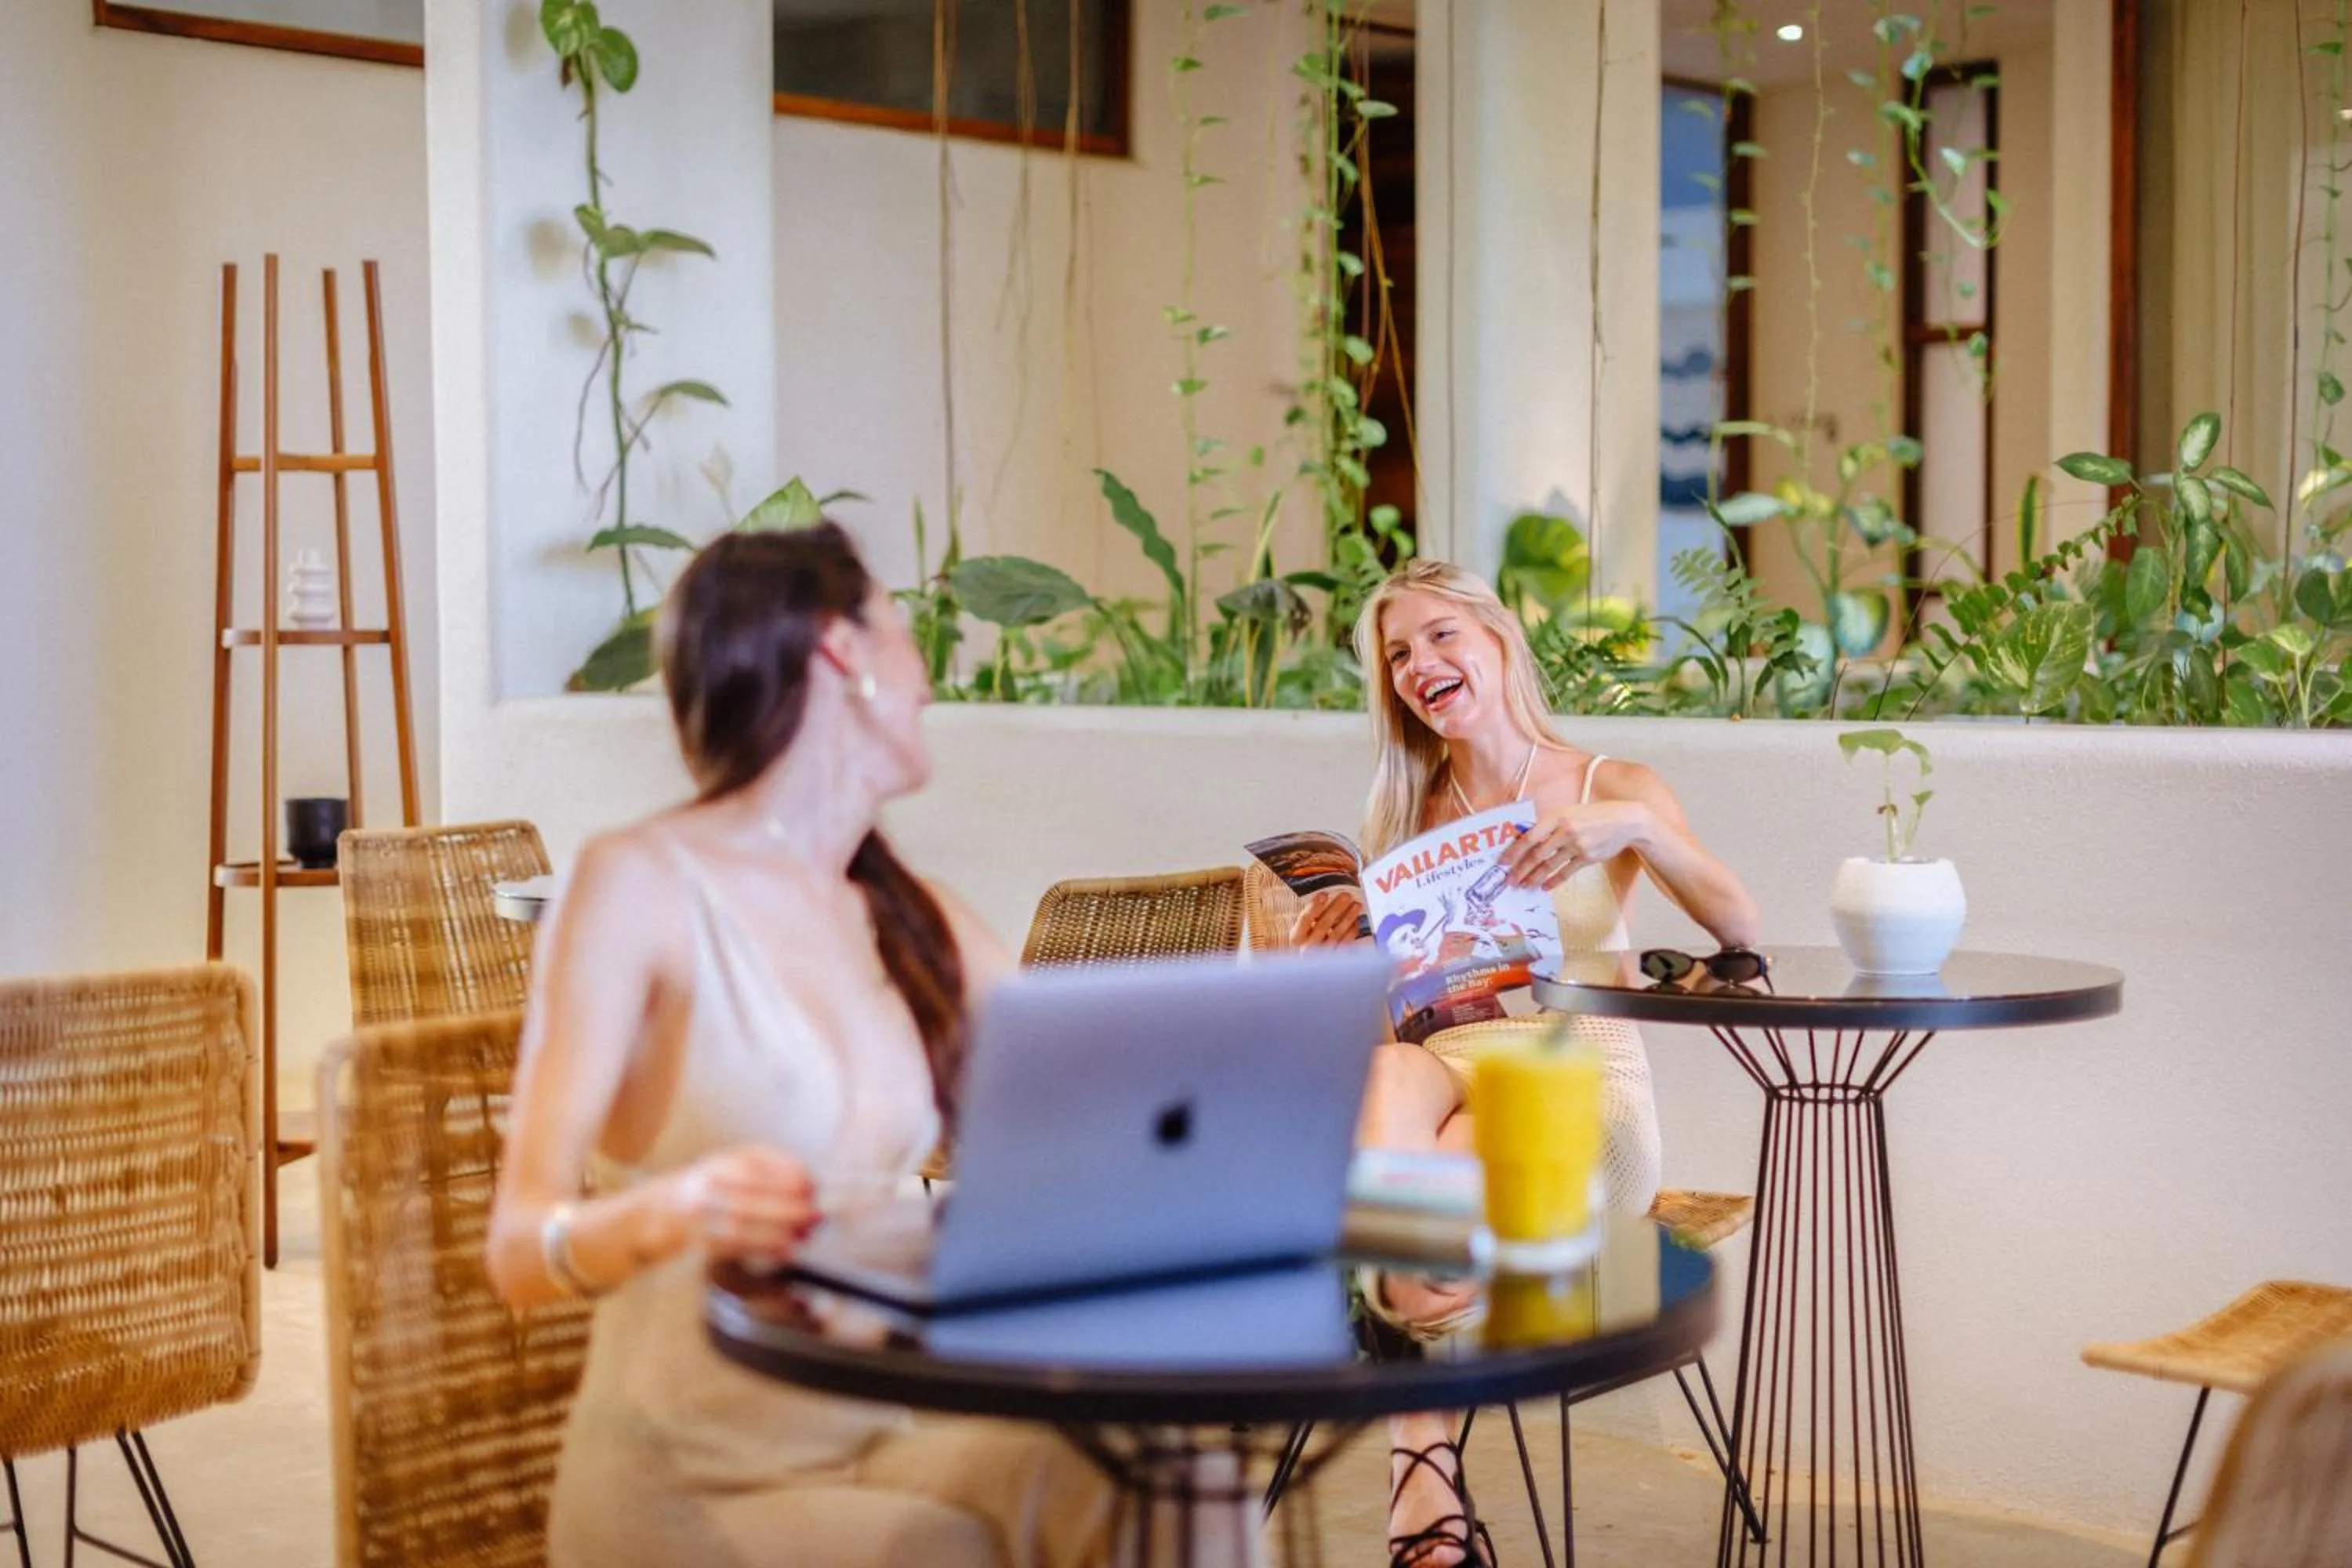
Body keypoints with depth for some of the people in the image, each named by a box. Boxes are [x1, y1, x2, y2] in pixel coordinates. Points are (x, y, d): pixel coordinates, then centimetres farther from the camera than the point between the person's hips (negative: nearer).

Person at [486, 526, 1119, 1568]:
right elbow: (521, 1250, -13)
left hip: (885, 1439, 5)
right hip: (688, 1483, -4)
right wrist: (667, 1213, -35)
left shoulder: (914, 923, 13)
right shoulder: (642, 883, -7)